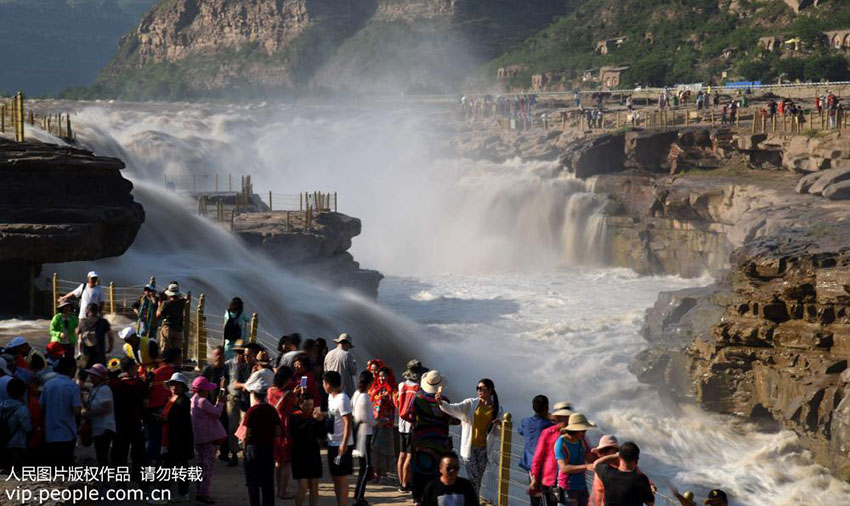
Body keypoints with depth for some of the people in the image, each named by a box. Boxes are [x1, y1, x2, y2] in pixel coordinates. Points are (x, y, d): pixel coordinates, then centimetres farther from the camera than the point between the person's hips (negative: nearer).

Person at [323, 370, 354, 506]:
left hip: (341, 445, -9)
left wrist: (344, 444, -26)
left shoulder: (342, 399, -19)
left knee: (342, 479, -4)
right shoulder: (331, 397, 9)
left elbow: (348, 423, -23)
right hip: (332, 443, 9)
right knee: (335, 477, 14)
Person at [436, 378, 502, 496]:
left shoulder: (497, 409, 4)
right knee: (473, 478, -8)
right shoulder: (471, 403, -3)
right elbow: (454, 409, -18)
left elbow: (496, 432, 11)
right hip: (469, 446, -3)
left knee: (478, 479, 10)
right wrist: (441, 402, -35)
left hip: (483, 448, 3)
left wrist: (497, 426, -12)